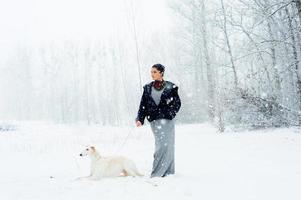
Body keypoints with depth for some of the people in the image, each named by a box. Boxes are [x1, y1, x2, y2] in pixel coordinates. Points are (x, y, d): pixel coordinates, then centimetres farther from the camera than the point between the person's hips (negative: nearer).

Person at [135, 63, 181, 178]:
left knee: (167, 144, -7)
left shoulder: (170, 87, 3)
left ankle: (158, 172, -1)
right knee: (160, 144, -3)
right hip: (154, 120, 2)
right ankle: (168, 171, 4)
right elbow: (143, 105, 9)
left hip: (167, 119, -2)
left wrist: (170, 113, -11)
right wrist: (139, 119, -2)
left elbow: (177, 103, 4)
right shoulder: (147, 88, 10)